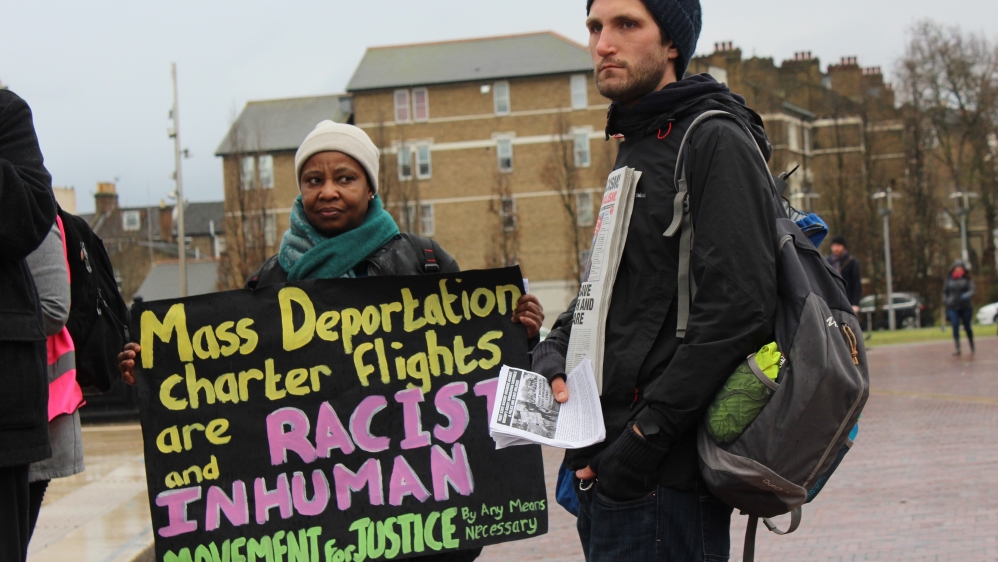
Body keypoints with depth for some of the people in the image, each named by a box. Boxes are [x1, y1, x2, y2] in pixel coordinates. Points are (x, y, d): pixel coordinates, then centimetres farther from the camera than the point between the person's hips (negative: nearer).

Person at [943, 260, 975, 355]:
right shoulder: (949, 280, 8)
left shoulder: (967, 280, 2)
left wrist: (967, 295, -32)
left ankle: (972, 347, 24)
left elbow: (971, 290, -10)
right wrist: (946, 300, 0)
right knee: (955, 327, -12)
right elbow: (945, 292, 18)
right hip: (953, 308, 1)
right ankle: (958, 349, -13)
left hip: (966, 307, -1)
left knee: (967, 327, 6)